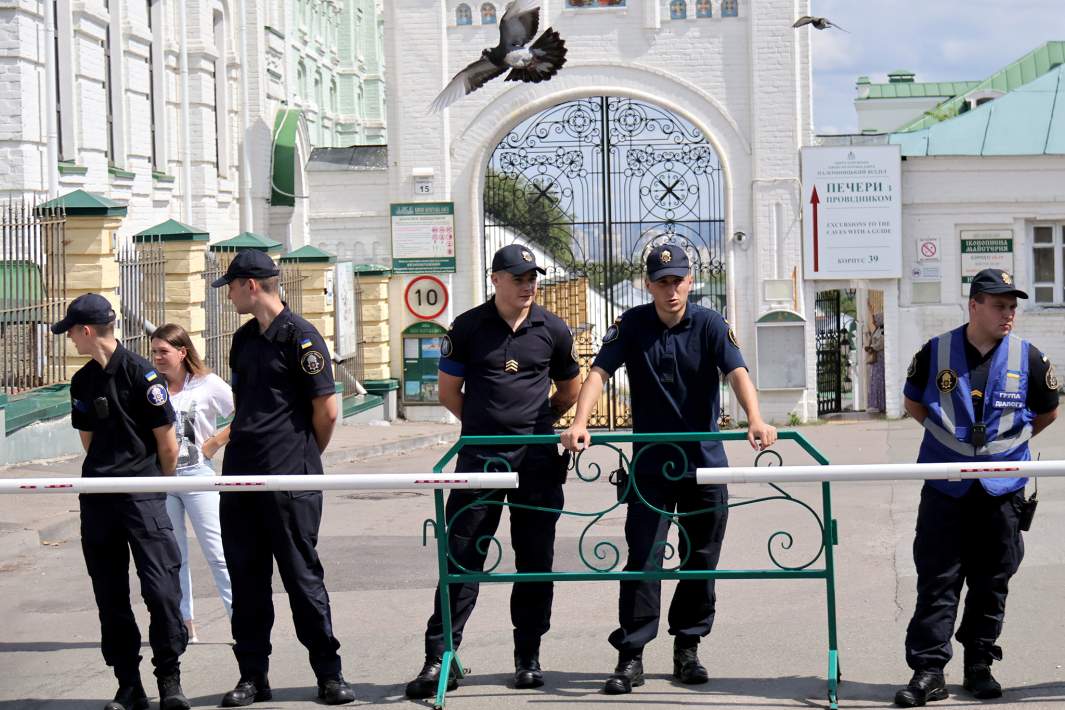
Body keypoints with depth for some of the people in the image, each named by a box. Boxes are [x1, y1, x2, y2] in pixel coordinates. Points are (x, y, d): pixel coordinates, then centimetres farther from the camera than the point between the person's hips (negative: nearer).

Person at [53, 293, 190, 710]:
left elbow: (167, 441, -5)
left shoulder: (140, 373, -9)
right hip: (97, 496, 6)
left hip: (143, 492, -6)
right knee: (109, 594, 6)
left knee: (161, 586, -11)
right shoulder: (82, 382, 11)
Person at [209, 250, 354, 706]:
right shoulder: (244, 339, 15)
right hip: (241, 475, 7)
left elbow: (327, 411, -9)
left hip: (290, 480, -7)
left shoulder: (300, 337, -9)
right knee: (246, 578, 7)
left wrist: (304, 457, 3)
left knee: (302, 575, -3)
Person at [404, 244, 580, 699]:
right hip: (480, 457, -1)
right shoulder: (468, 328, 1)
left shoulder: (553, 330, 5)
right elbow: (448, 391, 9)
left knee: (535, 559, 6)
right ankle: (439, 657, -1)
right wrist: (486, 425, 10)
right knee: (462, 557, -3)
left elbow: (569, 392, 18)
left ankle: (529, 657, 16)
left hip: (536, 460, 1)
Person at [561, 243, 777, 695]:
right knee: (643, 558, -5)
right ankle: (631, 657, -3)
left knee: (701, 559, 8)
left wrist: (754, 420, -38)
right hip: (651, 463, -1)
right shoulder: (632, 325, -3)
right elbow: (599, 372, -11)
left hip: (704, 461, 1)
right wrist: (579, 423, -29)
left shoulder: (709, 325, -6)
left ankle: (687, 648, 22)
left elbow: (736, 372, -19)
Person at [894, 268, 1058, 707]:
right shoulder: (936, 353, -2)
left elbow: (1048, 412, 14)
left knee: (991, 581, 9)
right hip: (945, 485, -1)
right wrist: (951, 437, 10)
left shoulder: (1028, 358, -1)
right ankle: (929, 670, 1)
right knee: (937, 580, -2)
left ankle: (979, 665, 21)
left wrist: (1008, 440, 12)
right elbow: (913, 403, 15)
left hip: (1001, 488, 1)